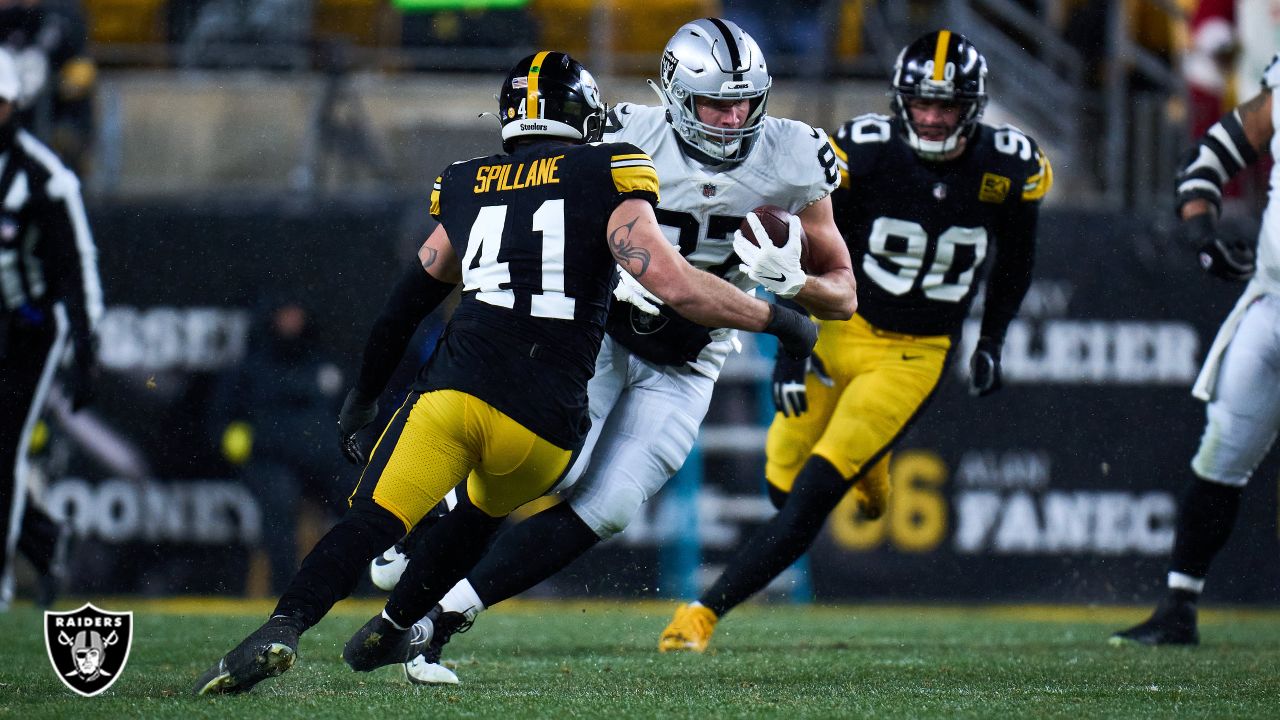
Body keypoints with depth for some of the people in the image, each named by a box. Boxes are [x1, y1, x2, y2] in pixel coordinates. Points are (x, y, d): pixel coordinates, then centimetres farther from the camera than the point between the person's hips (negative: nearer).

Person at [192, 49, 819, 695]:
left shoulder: (466, 187, 18)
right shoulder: (604, 180, 6)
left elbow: (403, 306, 27)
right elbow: (675, 286, -6)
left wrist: (363, 397, 40)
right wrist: (778, 320, 6)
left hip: (452, 390, 1)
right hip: (544, 418, -1)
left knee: (369, 523, -3)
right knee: (484, 513, 28)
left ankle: (280, 633, -25)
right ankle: (388, 630, 35)